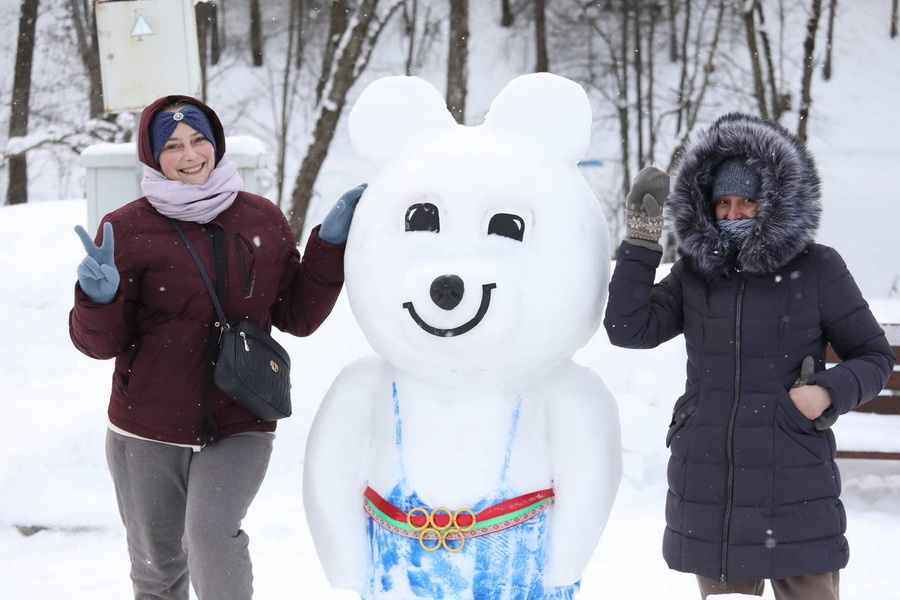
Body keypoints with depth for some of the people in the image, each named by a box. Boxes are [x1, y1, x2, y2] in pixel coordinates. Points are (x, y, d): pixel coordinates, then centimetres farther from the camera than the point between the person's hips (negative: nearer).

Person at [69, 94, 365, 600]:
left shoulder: (264, 221, 2)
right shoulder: (127, 230, -5)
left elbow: (298, 317, 6)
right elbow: (101, 343, -4)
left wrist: (331, 243, -4)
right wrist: (100, 297, -26)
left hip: (239, 429, 0)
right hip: (148, 433, 0)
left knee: (213, 533, -24)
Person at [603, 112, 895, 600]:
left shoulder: (816, 268, -1)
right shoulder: (693, 272, 7)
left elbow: (875, 357, 5)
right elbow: (628, 329, -5)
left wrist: (829, 393, -15)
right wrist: (640, 241, -7)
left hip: (793, 485, -3)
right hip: (706, 485, 3)